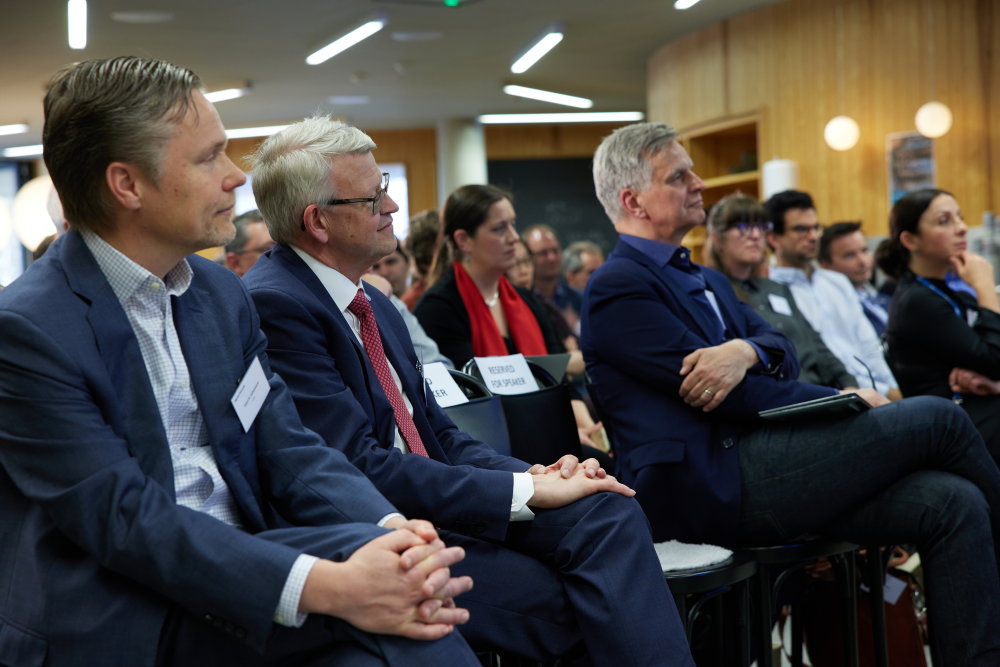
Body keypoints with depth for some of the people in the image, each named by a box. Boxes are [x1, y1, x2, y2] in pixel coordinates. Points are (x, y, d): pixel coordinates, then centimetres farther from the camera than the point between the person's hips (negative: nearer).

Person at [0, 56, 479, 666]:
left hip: (239, 572, 6)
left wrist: (394, 530, -17)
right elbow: (123, 517, -20)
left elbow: (289, 449, 4)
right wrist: (323, 586, -30)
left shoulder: (223, 294, 10)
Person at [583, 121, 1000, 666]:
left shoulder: (707, 281, 24)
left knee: (953, 504, -10)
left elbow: (783, 353, 12)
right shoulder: (617, 287, -7)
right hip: (710, 490, -9)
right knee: (936, 418, -11)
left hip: (752, 468, 9)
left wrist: (748, 350, -13)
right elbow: (731, 398, -12)